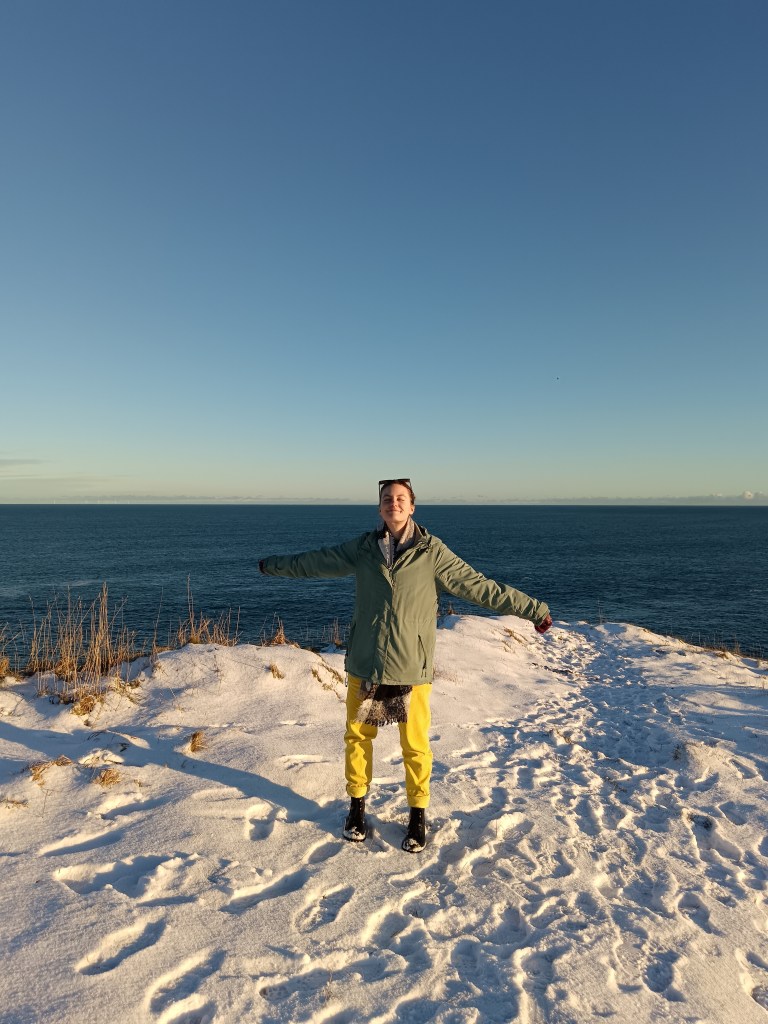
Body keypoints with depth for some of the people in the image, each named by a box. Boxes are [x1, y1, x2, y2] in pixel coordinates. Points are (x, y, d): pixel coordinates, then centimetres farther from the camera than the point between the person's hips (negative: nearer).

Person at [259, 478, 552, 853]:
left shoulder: (432, 551, -6)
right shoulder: (361, 548, 1)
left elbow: (481, 586, -5)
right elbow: (314, 561, 15)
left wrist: (534, 610, -5)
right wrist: (272, 564, 27)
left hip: (411, 668, -2)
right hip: (364, 665, 2)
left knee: (415, 745, 7)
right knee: (357, 737, 13)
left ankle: (418, 814, 30)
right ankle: (357, 806, 36)